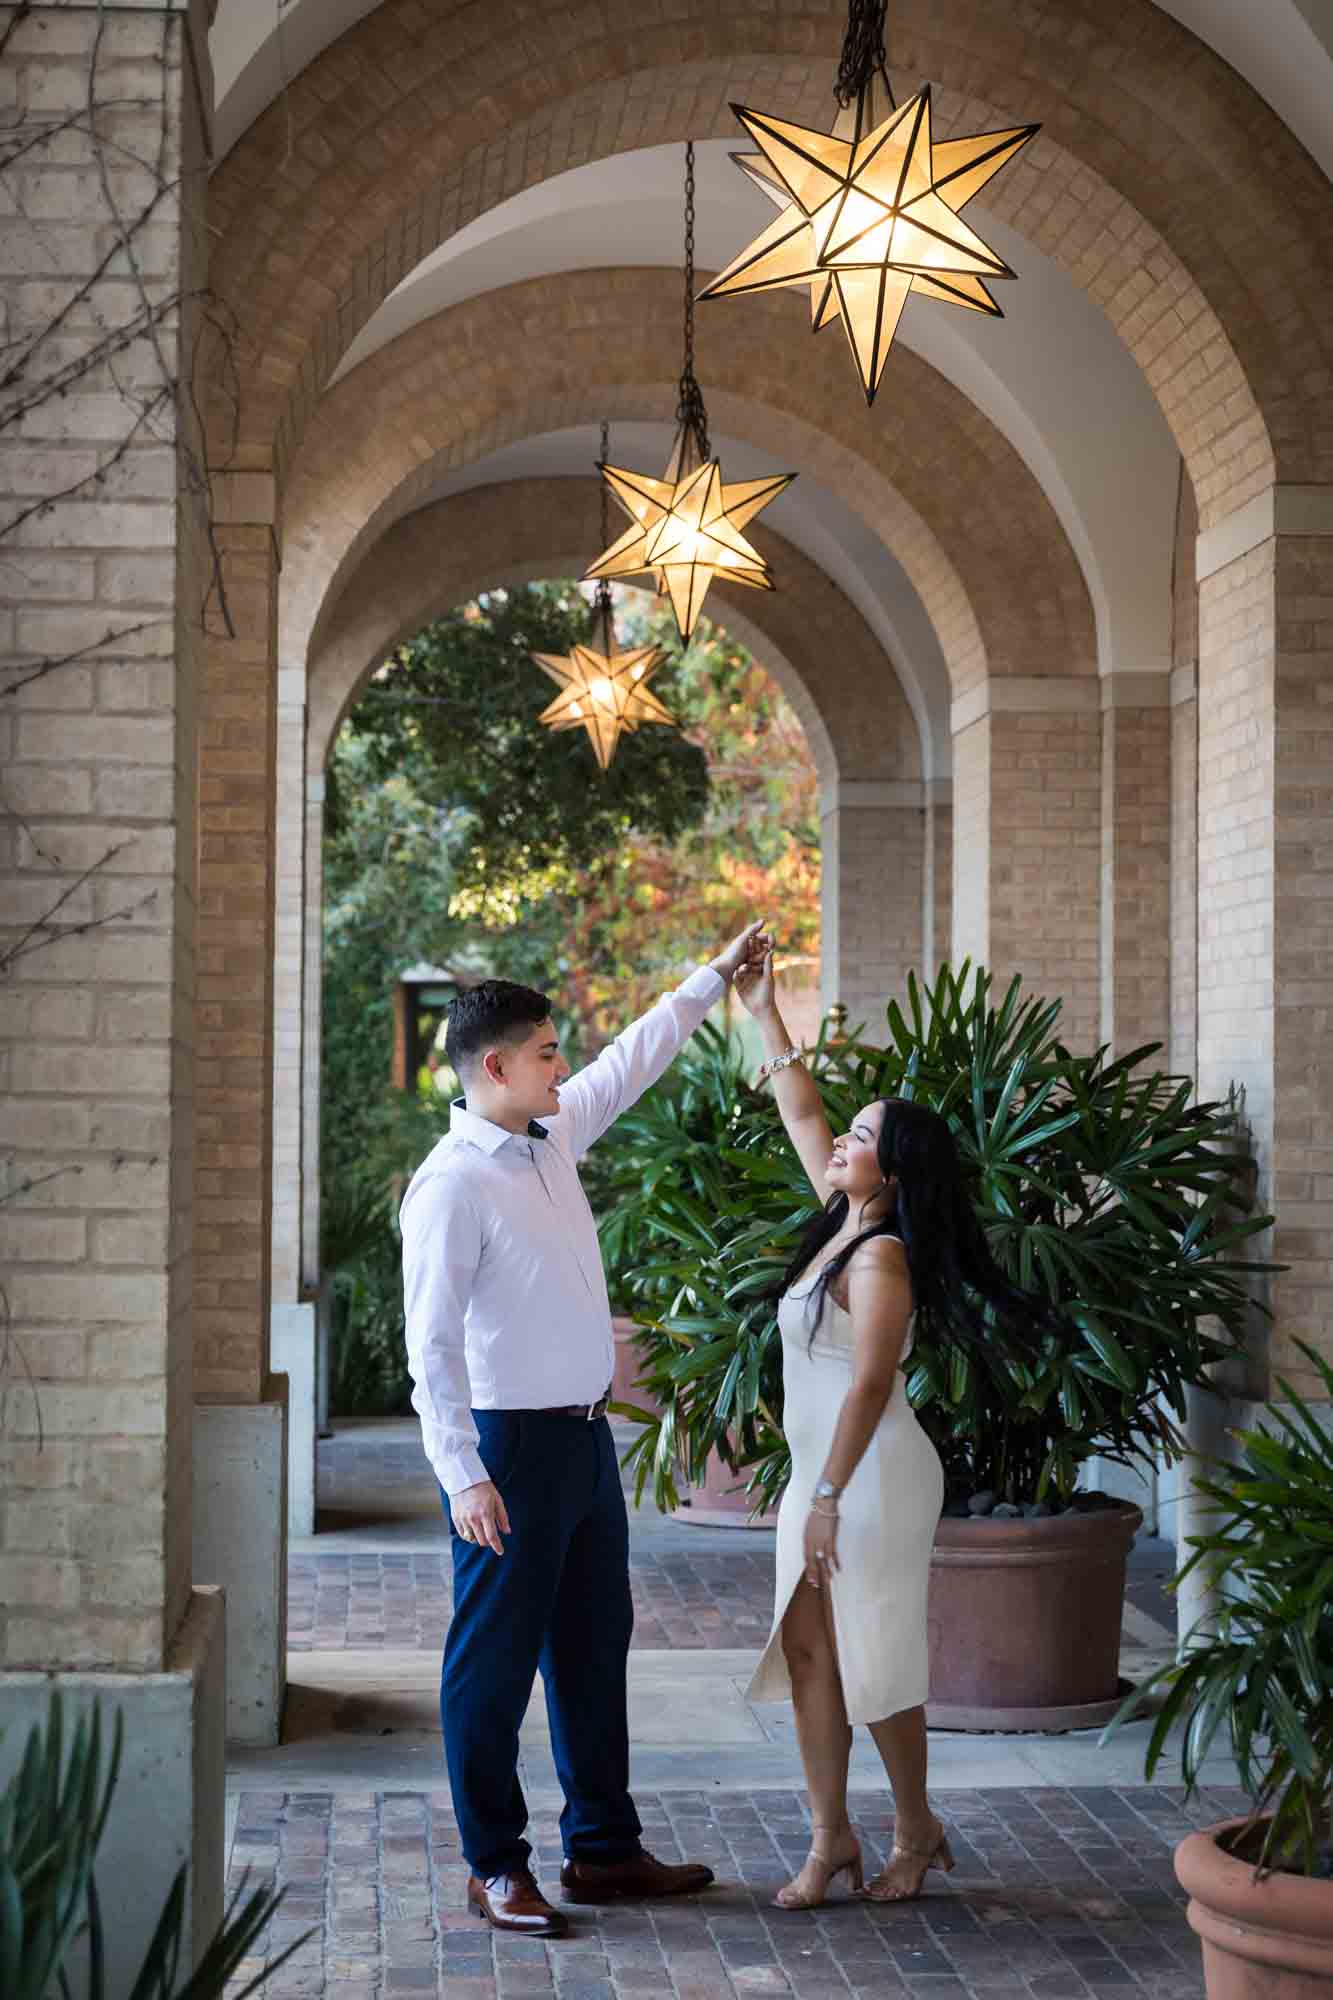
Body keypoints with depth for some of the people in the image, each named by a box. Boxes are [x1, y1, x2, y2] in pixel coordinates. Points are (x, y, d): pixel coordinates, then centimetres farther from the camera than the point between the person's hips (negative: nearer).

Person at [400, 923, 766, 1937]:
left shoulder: (554, 1134, 8)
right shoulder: (453, 1183, -16)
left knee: (595, 1646, 15)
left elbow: (629, 1065, 27)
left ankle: (604, 1847, 26)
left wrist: (708, 983, 30)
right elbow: (432, 1342, -19)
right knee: (495, 1658, 2)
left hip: (585, 1436, 9)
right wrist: (463, 1475, -23)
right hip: (510, 1445, -9)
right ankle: (496, 1868, 12)